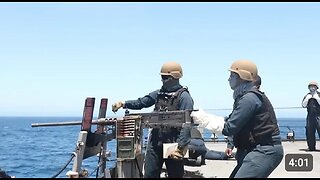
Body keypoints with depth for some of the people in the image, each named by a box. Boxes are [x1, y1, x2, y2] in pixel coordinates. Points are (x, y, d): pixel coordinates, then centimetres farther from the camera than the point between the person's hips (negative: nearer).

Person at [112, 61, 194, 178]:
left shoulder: (184, 97, -10)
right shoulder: (159, 93, 11)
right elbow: (141, 102, 12)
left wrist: (180, 147, -23)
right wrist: (124, 103, -6)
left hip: (172, 143, -6)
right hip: (155, 142, 6)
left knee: (175, 175, 7)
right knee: (149, 174, 7)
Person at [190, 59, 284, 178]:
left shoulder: (250, 98, -16)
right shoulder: (245, 96, 15)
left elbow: (229, 128, -17)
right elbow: (230, 121, 14)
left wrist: (203, 118, -9)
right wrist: (202, 117, 6)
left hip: (264, 151, -11)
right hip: (258, 150, 11)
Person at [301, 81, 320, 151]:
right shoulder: (307, 96, 15)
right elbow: (304, 105, 5)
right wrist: (307, 98, -6)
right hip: (310, 116, 4)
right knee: (309, 132, 4)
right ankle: (311, 147, 12)